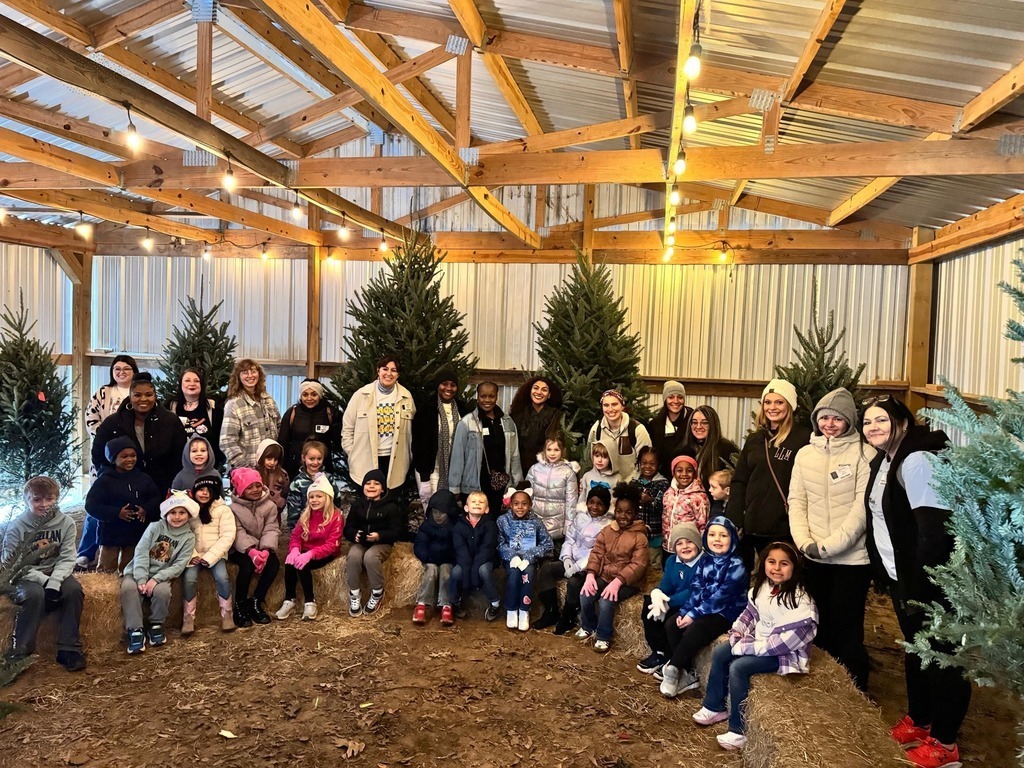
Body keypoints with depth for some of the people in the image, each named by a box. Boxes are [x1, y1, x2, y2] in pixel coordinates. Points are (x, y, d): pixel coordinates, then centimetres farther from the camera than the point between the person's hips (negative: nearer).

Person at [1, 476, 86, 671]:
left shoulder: (66, 523, -6)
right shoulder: (16, 526, -11)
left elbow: (67, 559, -8)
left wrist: (54, 582, -26)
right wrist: (43, 580, -25)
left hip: (55, 574, 2)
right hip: (24, 577, -2)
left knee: (74, 590, -28)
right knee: (34, 595, -34)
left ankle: (68, 648, -19)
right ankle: (20, 651, -19)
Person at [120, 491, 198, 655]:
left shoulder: (188, 537, 1)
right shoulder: (155, 526, 2)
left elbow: (179, 565, -7)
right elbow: (140, 552, -7)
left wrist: (156, 579, -22)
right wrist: (141, 579, -20)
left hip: (161, 576, 0)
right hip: (138, 572, 0)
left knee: (162, 591, -33)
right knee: (128, 587, -32)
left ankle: (156, 625, -5)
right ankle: (135, 631, -24)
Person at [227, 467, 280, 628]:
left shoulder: (270, 505, -1)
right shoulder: (233, 508, -8)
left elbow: (272, 530, -10)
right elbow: (238, 533, -19)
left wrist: (266, 550, -30)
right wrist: (251, 550, -38)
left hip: (262, 548, 3)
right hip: (240, 548, -3)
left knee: (274, 563, -26)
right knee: (247, 565, -33)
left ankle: (255, 602, -10)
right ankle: (240, 605, -14)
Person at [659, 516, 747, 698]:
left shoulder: (736, 565, -15)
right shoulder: (705, 560, 7)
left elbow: (721, 597, -21)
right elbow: (696, 589, 3)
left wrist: (694, 614, -22)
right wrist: (684, 612, -13)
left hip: (726, 612, -7)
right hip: (704, 609, 7)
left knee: (694, 631, -30)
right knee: (671, 626, -10)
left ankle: (673, 669, -13)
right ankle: (686, 674, -10)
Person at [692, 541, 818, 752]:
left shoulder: (799, 600, -28)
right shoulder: (763, 586, -3)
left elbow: (785, 641, -30)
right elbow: (750, 614, 12)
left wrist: (745, 647, -25)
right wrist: (737, 634, -6)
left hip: (785, 652, -9)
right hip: (759, 640, 9)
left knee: (738, 668, -23)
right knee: (719, 654, 3)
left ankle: (739, 731, -10)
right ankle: (714, 707, 19)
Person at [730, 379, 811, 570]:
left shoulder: (804, 438, -5)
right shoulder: (754, 440, 12)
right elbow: (739, 482, 11)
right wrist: (735, 522, 3)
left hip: (785, 530, -5)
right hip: (753, 527, 5)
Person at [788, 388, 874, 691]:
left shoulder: (864, 454, -8)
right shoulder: (805, 454, 7)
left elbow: (863, 508, -13)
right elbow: (797, 501, 6)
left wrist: (828, 545, -16)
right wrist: (804, 541, -7)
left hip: (852, 558, -4)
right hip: (814, 559, 5)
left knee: (846, 631, 1)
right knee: (820, 627, 14)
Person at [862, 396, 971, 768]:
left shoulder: (915, 460, -21)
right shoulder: (883, 461, 8)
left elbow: (933, 531, -25)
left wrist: (916, 588, -23)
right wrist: (882, 573, 13)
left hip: (927, 582, -9)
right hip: (900, 577, 9)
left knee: (939, 657, 5)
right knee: (915, 650, 22)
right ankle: (918, 719, 38)